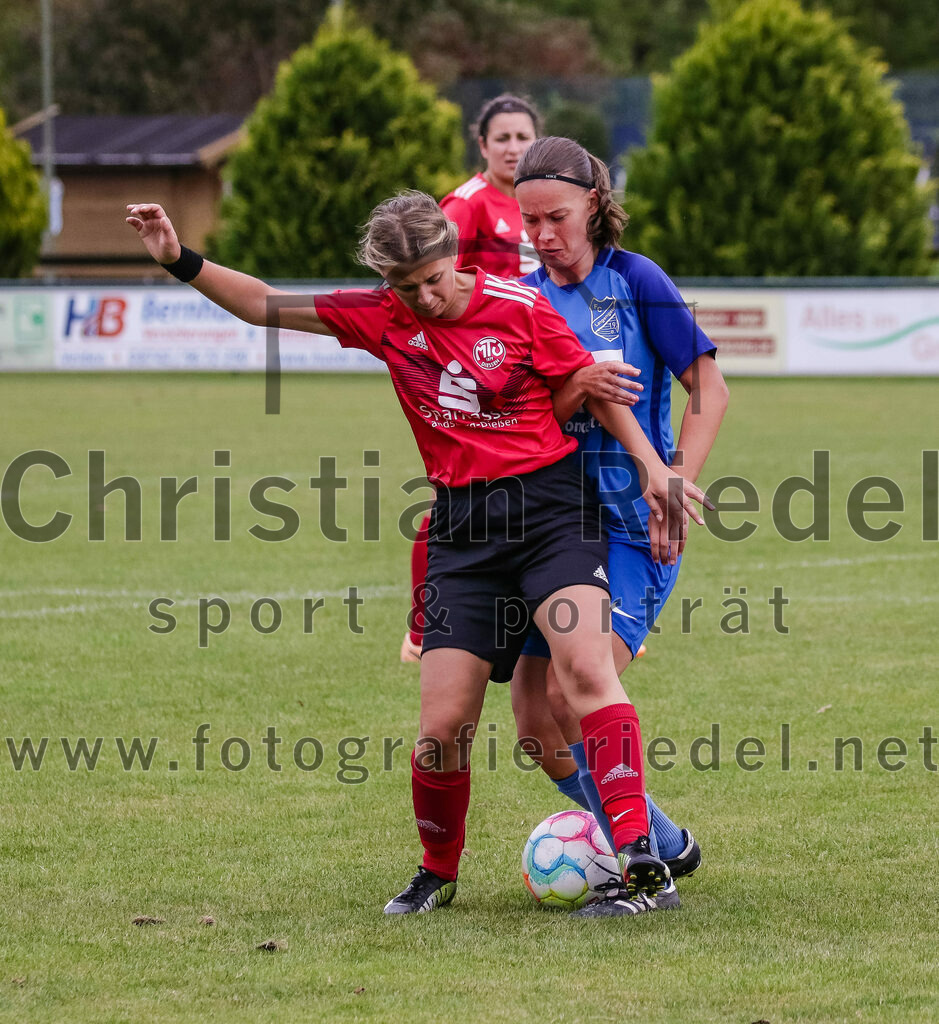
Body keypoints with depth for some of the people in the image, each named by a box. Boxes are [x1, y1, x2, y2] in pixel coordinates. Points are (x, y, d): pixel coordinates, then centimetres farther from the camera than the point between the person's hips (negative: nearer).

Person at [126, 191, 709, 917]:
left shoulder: (521, 307, -4)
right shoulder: (383, 318, 5)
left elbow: (594, 387, 4)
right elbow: (265, 306, 8)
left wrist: (653, 468, -1)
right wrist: (181, 261, -1)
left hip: (550, 508, -3)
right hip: (461, 525, 3)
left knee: (587, 667, -24)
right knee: (443, 727, -3)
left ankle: (637, 849, -27)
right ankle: (438, 873, 20)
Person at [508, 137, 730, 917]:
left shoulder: (635, 281, -6)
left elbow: (709, 389, -5)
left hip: (632, 524, -6)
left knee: (575, 692, -20)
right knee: (535, 720, 2)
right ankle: (664, 843, 20)